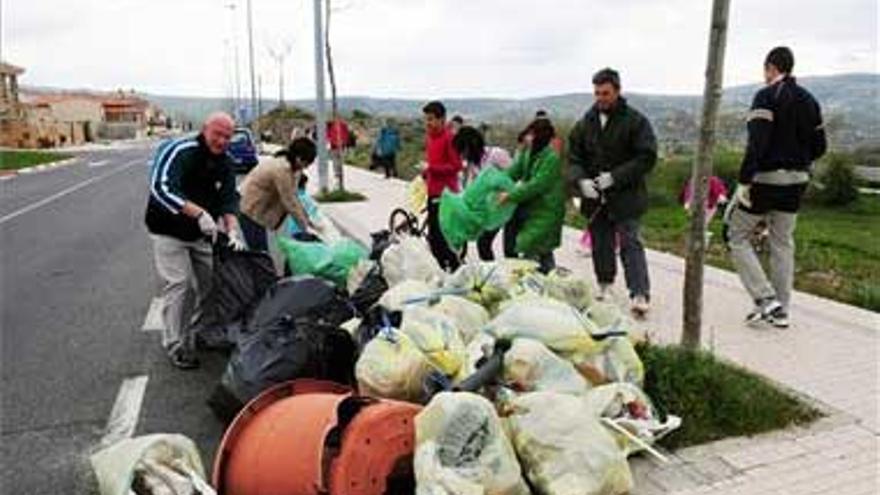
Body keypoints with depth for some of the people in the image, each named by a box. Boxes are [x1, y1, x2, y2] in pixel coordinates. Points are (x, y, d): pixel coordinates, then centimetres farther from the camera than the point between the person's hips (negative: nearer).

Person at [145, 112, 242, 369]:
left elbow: (228, 200, -7)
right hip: (169, 232, -6)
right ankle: (176, 346, 2)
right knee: (177, 285, -9)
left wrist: (232, 230, -25)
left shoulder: (225, 164, -2)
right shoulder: (179, 152, -23)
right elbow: (162, 189, -35)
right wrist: (199, 213, -44)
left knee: (211, 283, 10)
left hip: (201, 233, 7)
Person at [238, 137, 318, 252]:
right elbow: (289, 201, -21)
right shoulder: (282, 169, -27)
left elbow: (292, 197, 6)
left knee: (262, 251, 11)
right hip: (249, 209, -10)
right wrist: (306, 224, -13)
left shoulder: (287, 164, 2)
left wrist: (306, 219, 4)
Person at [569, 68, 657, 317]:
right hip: (595, 197, 4)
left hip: (626, 196, -4)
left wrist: (615, 177, -18)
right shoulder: (585, 123, 8)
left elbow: (647, 158, -8)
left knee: (630, 244, -8)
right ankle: (604, 286, 29)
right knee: (600, 244, 13)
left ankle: (640, 294, -9)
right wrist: (581, 180, -13)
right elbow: (573, 158, 7)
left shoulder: (635, 121, -4)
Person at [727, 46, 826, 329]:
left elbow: (757, 143, -22)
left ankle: (765, 298, -4)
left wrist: (744, 181, -21)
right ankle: (781, 311, 17)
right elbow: (819, 146, 12)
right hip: (796, 182, 7)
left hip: (765, 179, -7)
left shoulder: (767, 96, -11)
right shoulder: (808, 100, 12)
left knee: (738, 237, 5)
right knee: (783, 244, 13)